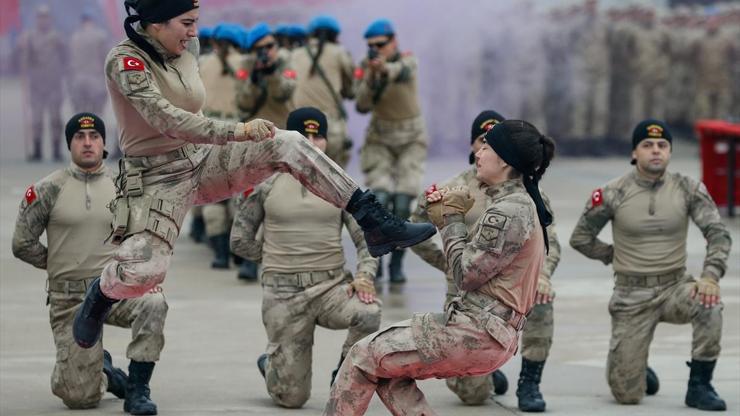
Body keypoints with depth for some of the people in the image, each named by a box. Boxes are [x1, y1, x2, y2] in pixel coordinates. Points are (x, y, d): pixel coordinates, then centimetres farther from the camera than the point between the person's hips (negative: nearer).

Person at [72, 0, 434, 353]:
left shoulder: (187, 51, 4)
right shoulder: (125, 61, -19)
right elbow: (166, 120, -31)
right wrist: (238, 132, -37)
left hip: (200, 162, 6)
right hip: (157, 178, -6)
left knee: (288, 144, -12)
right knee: (143, 270, -25)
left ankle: (375, 224, -12)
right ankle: (100, 295, 12)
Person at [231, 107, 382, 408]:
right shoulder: (265, 185, 3)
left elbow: (366, 238, 3)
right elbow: (240, 240, 9)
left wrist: (365, 275, -14)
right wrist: (279, 260, 8)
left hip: (333, 285, 1)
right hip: (283, 293, -1)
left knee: (369, 313, -35)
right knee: (292, 398, -3)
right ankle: (271, 364, 35)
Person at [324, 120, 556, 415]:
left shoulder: (509, 211, -17)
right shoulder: (519, 203, 16)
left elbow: (465, 275, -15)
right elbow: (476, 262, 16)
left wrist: (453, 219, -3)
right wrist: (446, 217, 4)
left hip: (479, 333, -10)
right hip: (491, 331, 10)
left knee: (364, 357, -3)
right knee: (388, 373, 15)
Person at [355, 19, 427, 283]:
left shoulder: (407, 61, -14)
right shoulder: (366, 67, -7)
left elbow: (402, 73, -40)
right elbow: (363, 106, -15)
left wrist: (385, 68, -64)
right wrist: (371, 78, -33)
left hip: (410, 140, -1)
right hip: (380, 139, 1)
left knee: (402, 205, -12)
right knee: (380, 199, -18)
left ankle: (397, 264, 4)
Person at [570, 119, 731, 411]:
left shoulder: (688, 189, -5)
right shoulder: (613, 194, -8)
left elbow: (717, 233, -11)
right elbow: (580, 238, 4)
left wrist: (711, 275, -26)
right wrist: (616, 256, 2)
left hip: (675, 287, 1)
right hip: (632, 296, -1)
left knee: (709, 305, -35)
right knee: (627, 395, -6)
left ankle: (699, 387, -17)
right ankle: (631, 370, 34)